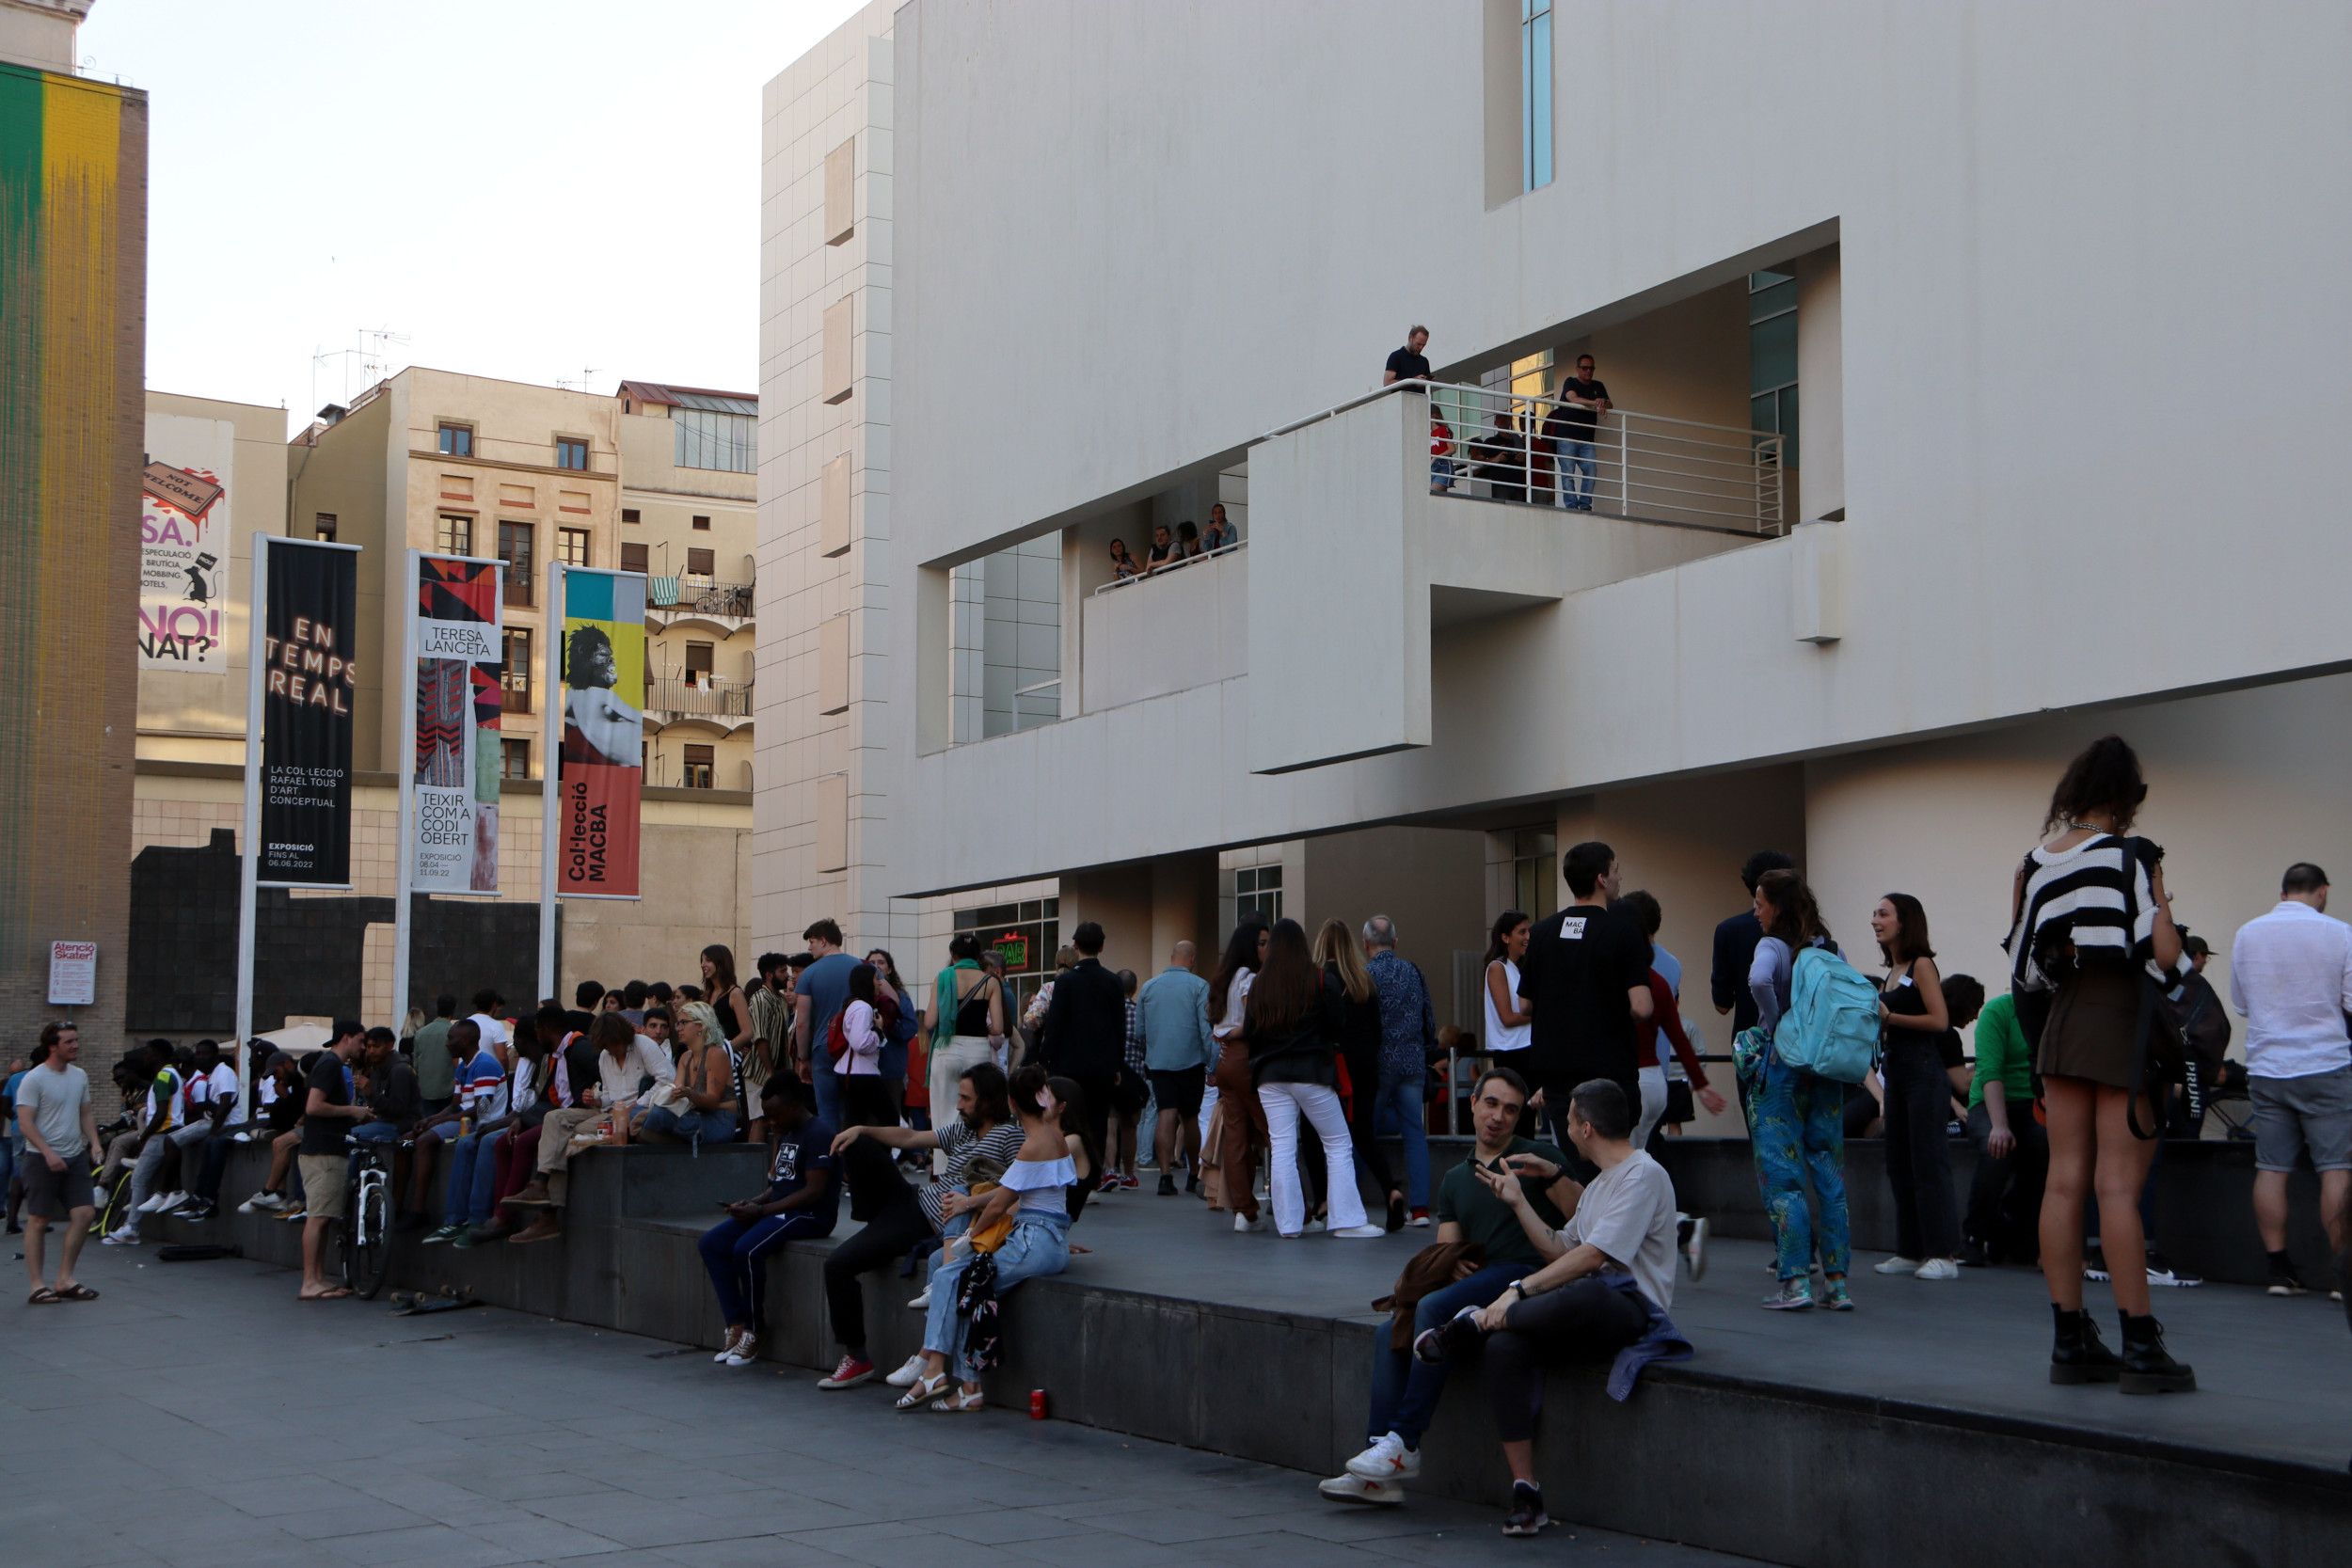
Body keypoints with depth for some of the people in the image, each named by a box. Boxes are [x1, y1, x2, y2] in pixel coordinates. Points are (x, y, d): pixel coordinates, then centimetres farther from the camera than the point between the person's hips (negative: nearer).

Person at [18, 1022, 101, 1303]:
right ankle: (38, 1285, 5)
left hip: (75, 1157, 6)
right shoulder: (33, 1080, -10)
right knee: (38, 1221, 0)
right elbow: (25, 1123, -14)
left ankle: (64, 1279, 8)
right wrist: (48, 1153, -23)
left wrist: (94, 1142, 3)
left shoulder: (79, 1076, 11)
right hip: (42, 1159, -6)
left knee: (85, 1213, -2)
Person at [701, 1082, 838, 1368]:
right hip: (778, 1210, 10)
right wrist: (752, 1203, 0)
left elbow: (814, 1191, -19)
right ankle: (736, 1326, -10)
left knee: (746, 1248, -31)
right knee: (710, 1243, -4)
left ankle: (752, 1333, -15)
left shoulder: (818, 1135, -13)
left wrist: (762, 1210, -20)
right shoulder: (782, 1135, 17)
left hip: (811, 1216, -10)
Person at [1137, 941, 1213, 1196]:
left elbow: (1139, 1029, 11)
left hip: (1158, 1061, 2)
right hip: (1190, 1061, -2)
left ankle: (1166, 1176, -15)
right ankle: (1193, 1176, 22)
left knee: (1167, 1115, -2)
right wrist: (1214, 1066, -8)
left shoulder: (1148, 986, 7)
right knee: (1190, 1118, 10)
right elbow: (1207, 1029, -10)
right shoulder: (1199, 986, -5)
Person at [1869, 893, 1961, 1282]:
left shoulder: (1921, 965, -7)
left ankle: (1944, 1254, -7)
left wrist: (1889, 1016, -18)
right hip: (1896, 1071, 9)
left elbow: (1939, 1020, -16)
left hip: (1923, 1071, -9)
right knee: (1899, 1165, 11)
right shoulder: (1891, 971, 16)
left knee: (1928, 1162, -9)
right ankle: (1911, 1251, 17)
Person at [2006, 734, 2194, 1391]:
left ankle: (2070, 1342, 9)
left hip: (2061, 1023, 6)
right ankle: (2140, 1348, -4)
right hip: (2124, 1023, -6)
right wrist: (2163, 903, 2)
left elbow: (2023, 966, 10)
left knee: (2065, 1182, 6)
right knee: (2119, 1184, -7)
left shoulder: (2036, 861, 8)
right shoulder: (2130, 855, -9)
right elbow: (2162, 955, -14)